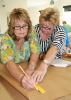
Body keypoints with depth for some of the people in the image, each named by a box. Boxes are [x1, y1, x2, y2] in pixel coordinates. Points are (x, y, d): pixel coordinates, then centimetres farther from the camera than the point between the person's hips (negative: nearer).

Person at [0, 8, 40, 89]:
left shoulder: (31, 33, -10)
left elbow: (35, 52, -14)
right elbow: (9, 62, -32)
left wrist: (30, 68, -35)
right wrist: (21, 77, -50)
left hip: (26, 70, 3)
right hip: (8, 73, -2)